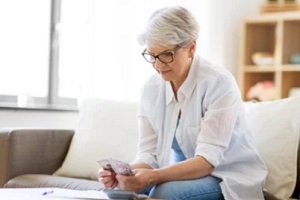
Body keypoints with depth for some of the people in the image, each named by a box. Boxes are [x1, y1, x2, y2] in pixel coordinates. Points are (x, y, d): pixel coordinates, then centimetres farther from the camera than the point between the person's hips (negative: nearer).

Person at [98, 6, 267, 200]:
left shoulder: (219, 83, -20)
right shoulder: (151, 88, -3)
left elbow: (207, 160, -25)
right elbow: (149, 153, -5)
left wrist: (153, 177, -39)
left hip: (230, 178, -4)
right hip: (184, 174, 4)